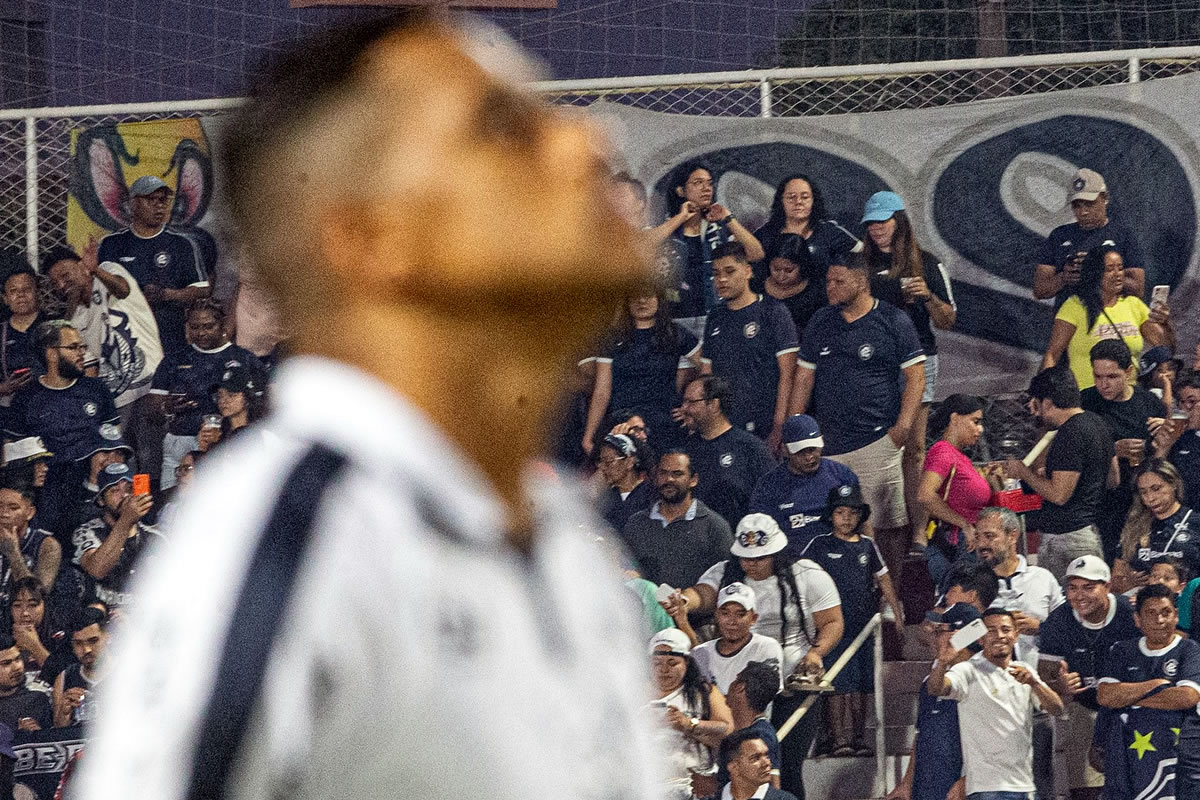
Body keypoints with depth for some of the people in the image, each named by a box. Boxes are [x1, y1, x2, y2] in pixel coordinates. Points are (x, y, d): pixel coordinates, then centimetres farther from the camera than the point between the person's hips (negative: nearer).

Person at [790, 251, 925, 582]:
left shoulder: (893, 321, 1)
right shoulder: (820, 323, 15)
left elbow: (916, 376, 0)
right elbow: (804, 378, 18)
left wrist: (902, 428, -10)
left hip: (877, 441, -5)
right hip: (826, 443, 5)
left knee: (889, 524, -6)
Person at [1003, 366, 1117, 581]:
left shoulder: (1069, 435, -17)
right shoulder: (1097, 423, 13)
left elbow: (1059, 495, -20)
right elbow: (1112, 480, 23)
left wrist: (1023, 472, -6)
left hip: (1066, 537, -10)